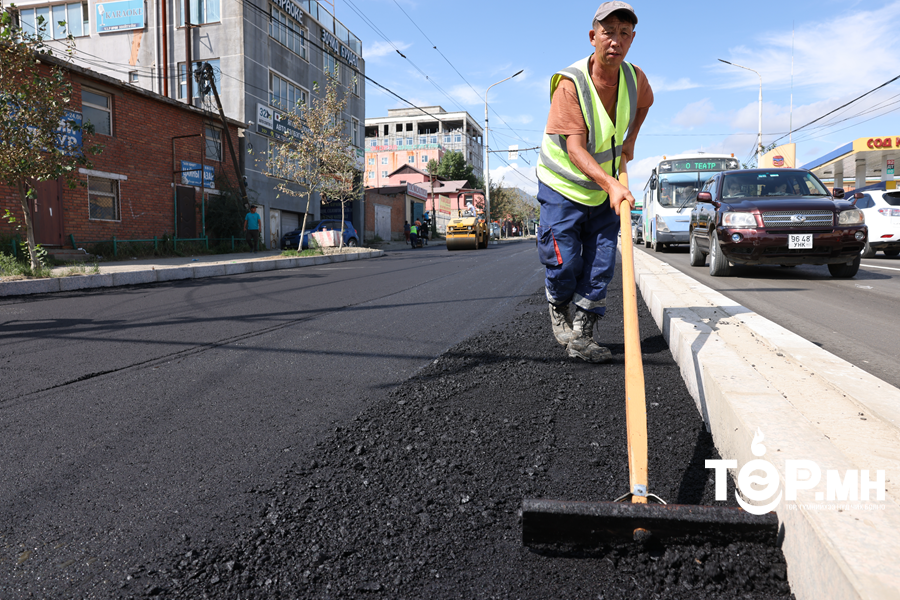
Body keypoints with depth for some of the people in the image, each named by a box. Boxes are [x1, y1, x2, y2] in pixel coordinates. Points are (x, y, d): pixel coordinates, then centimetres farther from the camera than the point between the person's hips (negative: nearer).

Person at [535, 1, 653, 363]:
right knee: (564, 264, -6)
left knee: (601, 267, 0)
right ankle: (558, 310, 27)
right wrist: (611, 184, -43)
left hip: (605, 190, 5)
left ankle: (582, 337, 11)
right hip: (562, 187, -4)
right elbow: (574, 148, -31)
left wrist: (630, 141, 11)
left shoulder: (635, 78, -6)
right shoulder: (570, 83, -22)